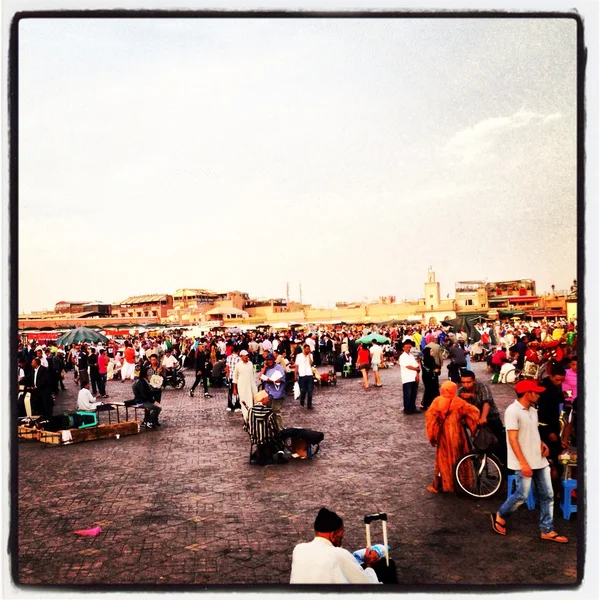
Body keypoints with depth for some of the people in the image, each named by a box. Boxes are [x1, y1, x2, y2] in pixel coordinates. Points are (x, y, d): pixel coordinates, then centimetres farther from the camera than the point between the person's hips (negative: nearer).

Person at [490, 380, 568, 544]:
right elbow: (513, 439, -19)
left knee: (547, 495, 8)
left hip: (540, 460, 8)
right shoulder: (513, 411, -15)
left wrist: (542, 443, 1)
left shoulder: (532, 410, 11)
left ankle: (547, 530, 17)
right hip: (524, 463, -8)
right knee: (522, 495, -3)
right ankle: (500, 517, 19)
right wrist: (523, 463, -23)